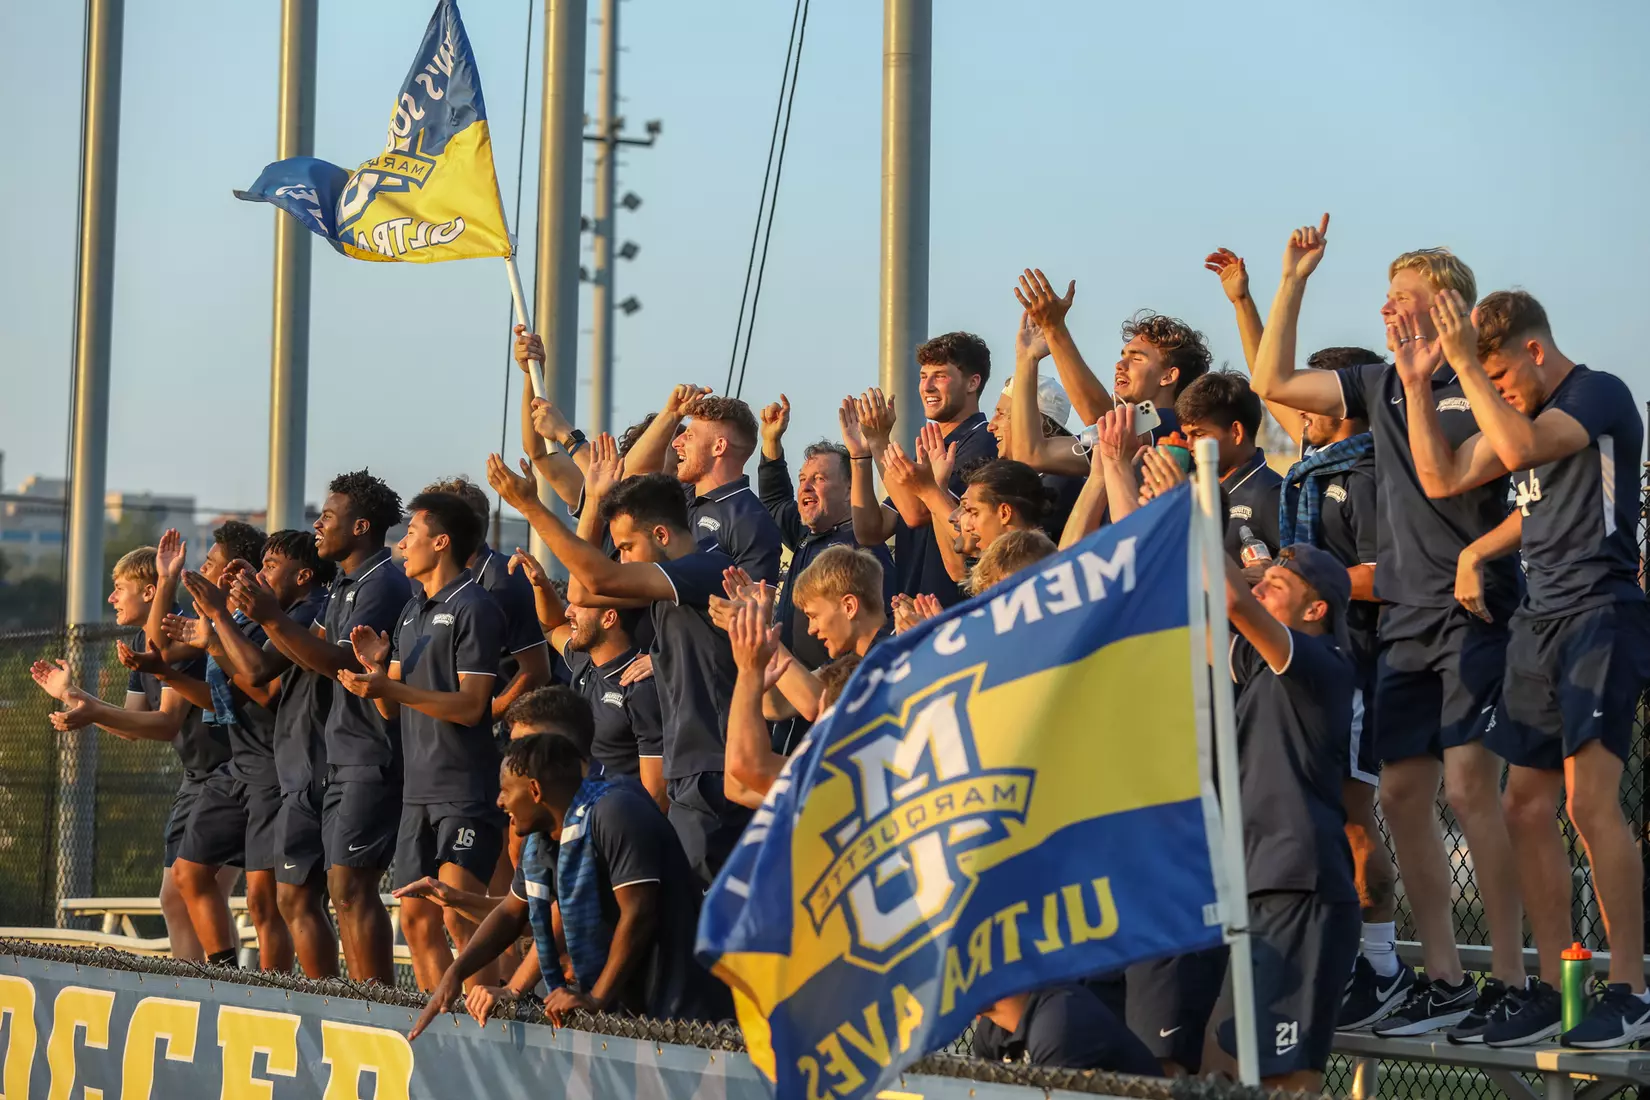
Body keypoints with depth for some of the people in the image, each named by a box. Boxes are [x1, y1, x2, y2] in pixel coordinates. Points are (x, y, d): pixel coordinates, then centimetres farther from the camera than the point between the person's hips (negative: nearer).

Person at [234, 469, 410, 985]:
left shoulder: (383, 585, -14)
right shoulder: (345, 584, 19)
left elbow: (343, 662, -22)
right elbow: (313, 650, 20)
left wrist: (271, 618, -25)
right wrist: (265, 613, 12)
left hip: (374, 758, -10)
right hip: (345, 756, 10)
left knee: (351, 884, -13)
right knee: (344, 887, 9)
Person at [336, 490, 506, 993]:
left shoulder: (474, 609, -9)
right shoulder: (413, 611, 18)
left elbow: (469, 705, -16)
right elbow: (393, 708, 19)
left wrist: (390, 688, -23)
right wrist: (376, 666, -2)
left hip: (467, 787, -9)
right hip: (419, 788, 9)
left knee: (458, 917, -15)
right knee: (417, 921, 6)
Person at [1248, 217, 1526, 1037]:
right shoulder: (1383, 386, 14)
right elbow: (1273, 383, 18)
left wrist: (1479, 553, -18)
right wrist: (1293, 281, 14)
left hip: (1475, 615, -7)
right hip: (1402, 622, 7)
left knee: (1470, 785, -13)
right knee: (1402, 793, 5)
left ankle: (1511, 977, -7)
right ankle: (1443, 981, 12)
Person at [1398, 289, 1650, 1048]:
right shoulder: (1518, 412, 18)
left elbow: (1520, 448, -23)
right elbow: (1442, 478, 17)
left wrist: (1464, 362, -17)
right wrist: (1417, 383, 9)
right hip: (1540, 621, 9)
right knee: (1527, 805, 4)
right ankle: (1551, 989, 9)